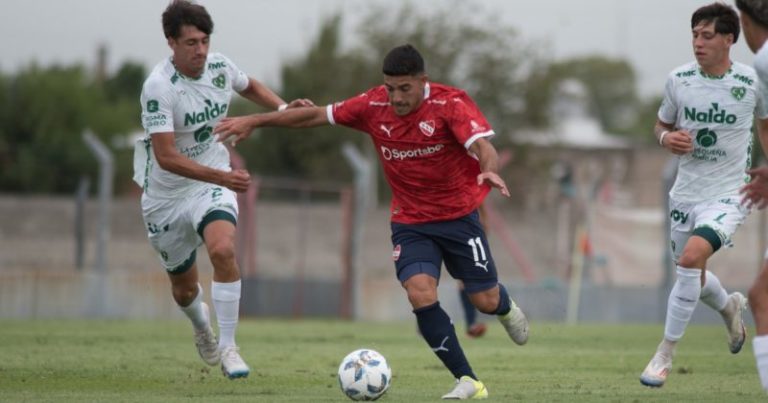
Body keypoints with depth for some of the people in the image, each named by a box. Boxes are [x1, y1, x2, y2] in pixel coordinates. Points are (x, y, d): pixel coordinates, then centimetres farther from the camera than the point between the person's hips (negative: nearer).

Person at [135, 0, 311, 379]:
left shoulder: (220, 66, -8)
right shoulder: (158, 87, -25)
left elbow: (250, 87, 18)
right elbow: (166, 156, -31)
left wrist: (284, 108, 1)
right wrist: (221, 176, -40)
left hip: (213, 184, 2)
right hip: (166, 195, -2)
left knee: (222, 249, -29)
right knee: (183, 286, 13)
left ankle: (227, 347, -17)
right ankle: (201, 325, 52)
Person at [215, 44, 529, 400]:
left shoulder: (451, 103, -19)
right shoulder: (373, 106, -8)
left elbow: (483, 146, -33)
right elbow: (315, 116, 2)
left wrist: (490, 171, -56)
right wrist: (254, 121, 3)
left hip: (458, 215, -2)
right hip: (410, 222, 2)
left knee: (486, 301, 3)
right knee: (421, 294, -20)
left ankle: (505, 306, 44)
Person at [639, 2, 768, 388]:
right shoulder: (679, 79, -3)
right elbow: (661, 125, 13)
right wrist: (666, 138, -10)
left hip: (727, 193, -4)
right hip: (685, 193, 4)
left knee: (691, 257, -27)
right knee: (692, 276, 17)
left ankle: (665, 354, -16)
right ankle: (730, 306, 54)